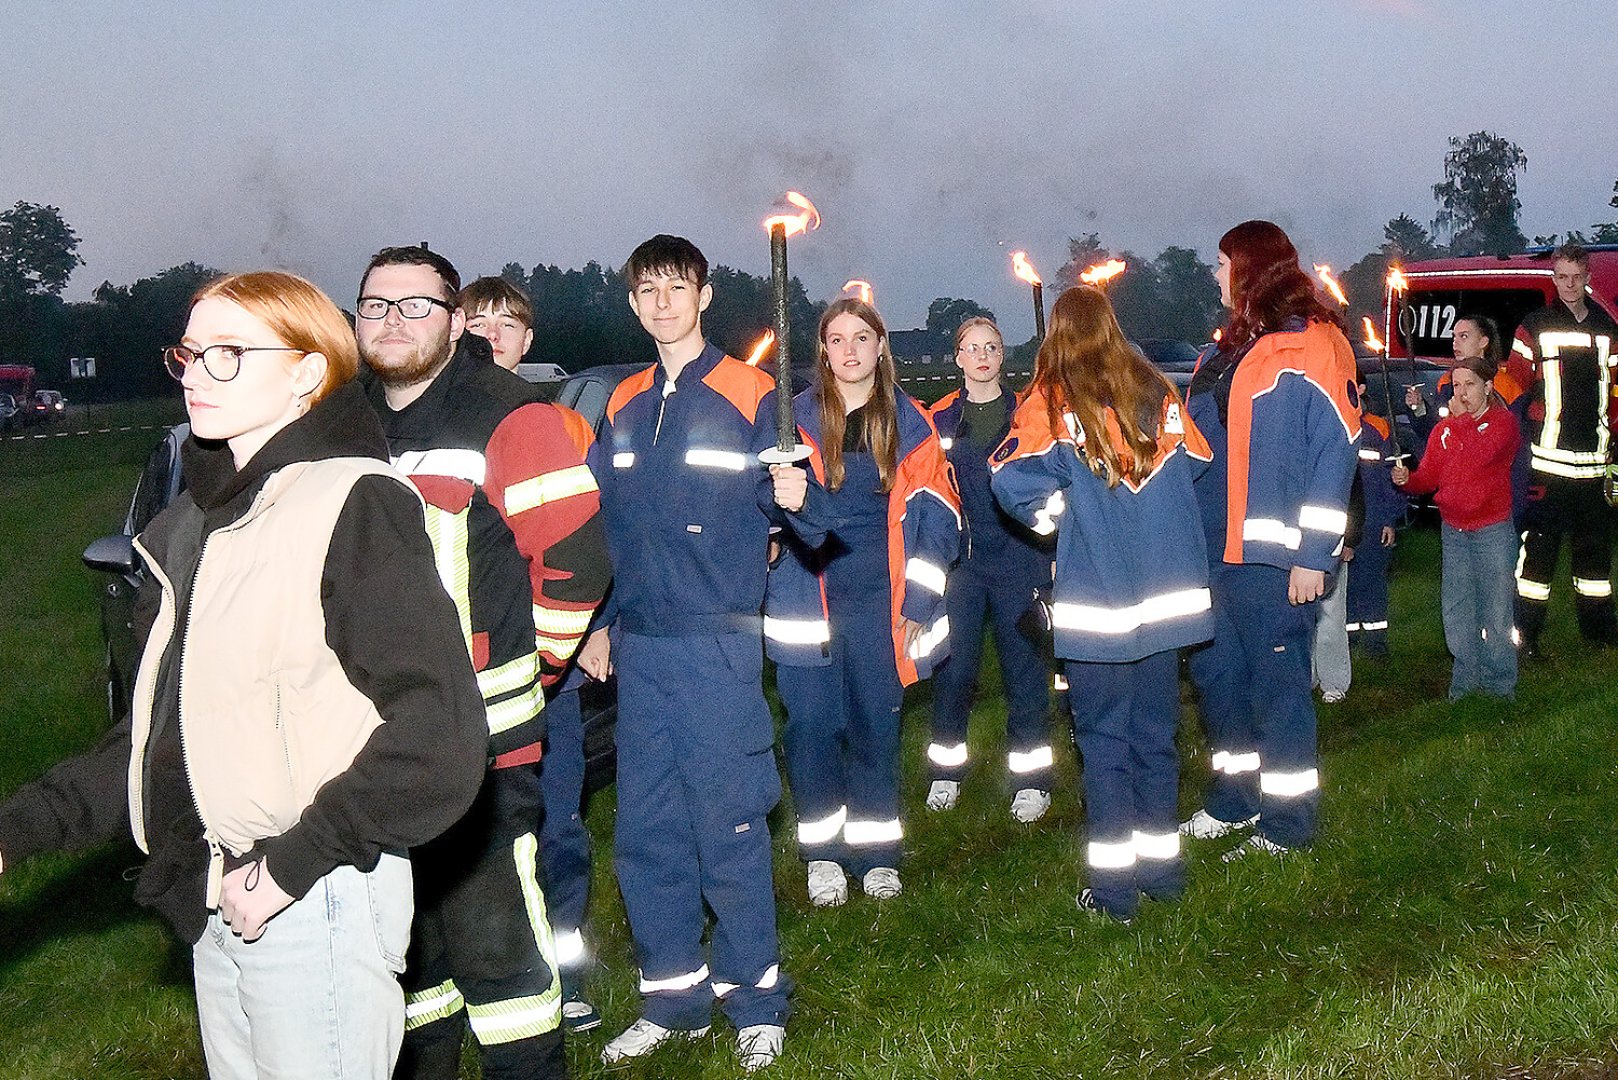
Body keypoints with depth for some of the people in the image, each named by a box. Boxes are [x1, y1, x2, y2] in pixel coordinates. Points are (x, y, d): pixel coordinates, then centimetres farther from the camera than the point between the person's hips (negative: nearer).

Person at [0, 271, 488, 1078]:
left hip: (318, 901, -8)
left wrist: (292, 866, -18)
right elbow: (164, 731, 17)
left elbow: (436, 736, -20)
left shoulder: (354, 506, -12)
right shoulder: (200, 522, 13)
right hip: (219, 902, 8)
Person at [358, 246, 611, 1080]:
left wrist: (534, 663, -3)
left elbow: (574, 554, -11)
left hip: (481, 737, -7)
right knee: (402, 938, 19)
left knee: (495, 942, -2)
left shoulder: (509, 419, -10)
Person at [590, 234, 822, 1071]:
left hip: (717, 641, -5)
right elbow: (600, 524, 16)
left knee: (728, 826, -2)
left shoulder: (748, 395, -2)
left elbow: (795, 514, -6)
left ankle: (756, 1005, 12)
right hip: (638, 647, 5)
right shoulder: (622, 407, 13)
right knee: (644, 829, 9)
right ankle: (673, 999, 22)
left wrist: (792, 497, -27)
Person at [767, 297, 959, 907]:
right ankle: (822, 854, 12)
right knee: (813, 722, -1)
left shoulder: (910, 423, 6)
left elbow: (938, 517, 4)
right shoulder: (796, 418, 4)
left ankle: (875, 853, 16)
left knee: (876, 720, 5)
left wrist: (917, 601, -2)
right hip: (808, 598, 0)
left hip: (879, 598, 1)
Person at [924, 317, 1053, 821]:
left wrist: (1053, 551, -3)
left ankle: (1031, 782, 10)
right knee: (953, 666, 1)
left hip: (1019, 557, -1)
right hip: (959, 558, 1)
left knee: (1023, 666, 1)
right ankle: (946, 774, 16)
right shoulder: (940, 419, 9)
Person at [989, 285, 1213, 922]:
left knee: (1103, 737, 4)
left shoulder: (1051, 401, -7)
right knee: (1155, 731, 14)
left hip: (1096, 600, -3)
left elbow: (1013, 477, -18)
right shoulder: (1155, 391, 3)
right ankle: (1161, 866, 22)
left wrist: (1056, 513, -2)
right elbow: (1196, 461, 12)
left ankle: (1113, 889, 6)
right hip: (1165, 594, 4)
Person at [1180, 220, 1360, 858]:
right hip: (1213, 550, 9)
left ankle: (1288, 823, 11)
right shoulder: (1229, 349, 17)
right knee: (1216, 673, 15)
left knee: (1276, 682, 0)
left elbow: (1334, 454, -15)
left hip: (1273, 557, -9)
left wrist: (1313, 555, -18)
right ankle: (1234, 800, 30)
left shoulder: (1313, 347, -10)